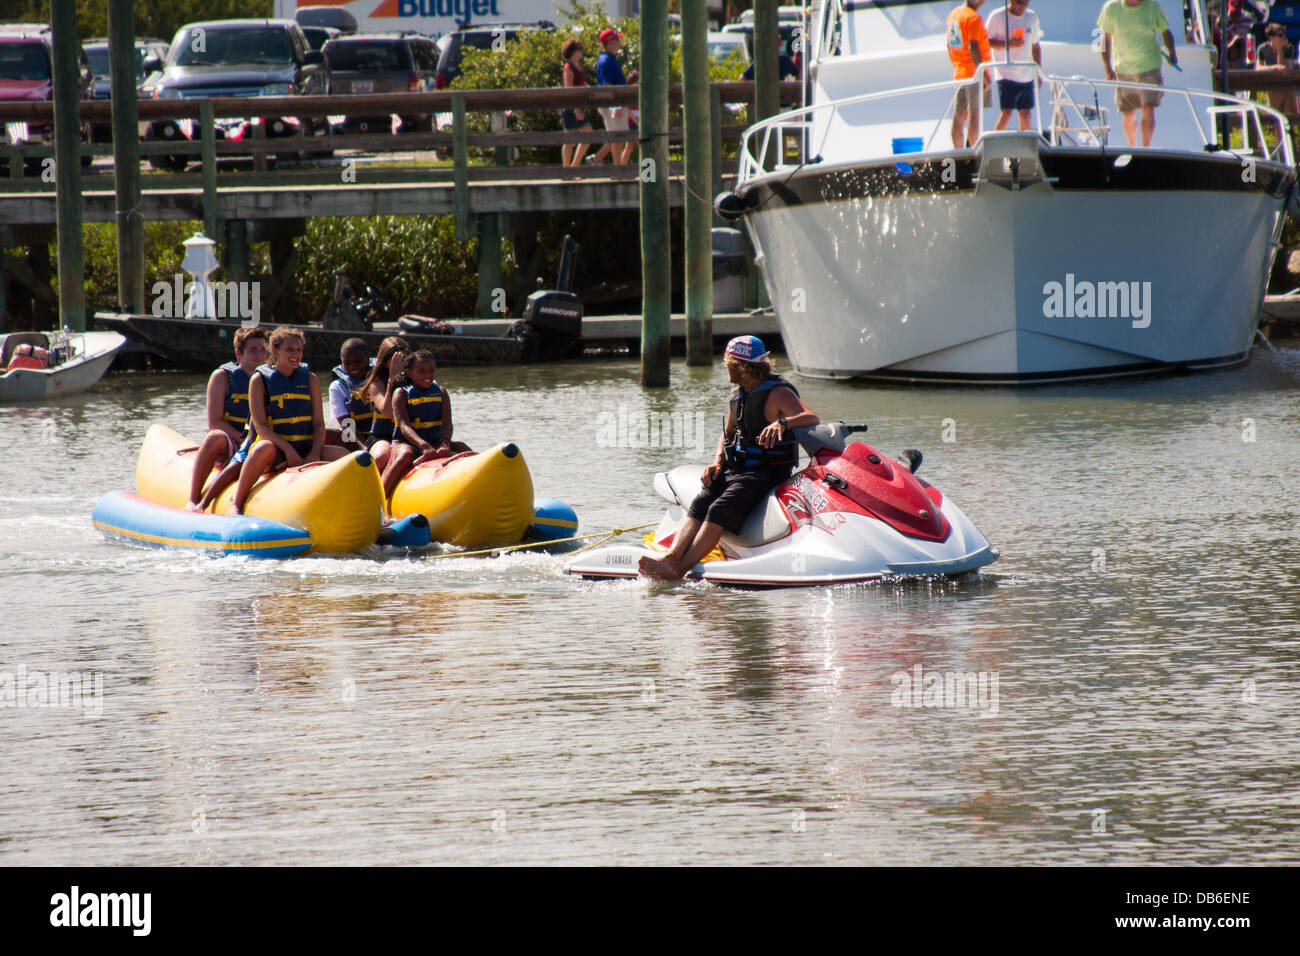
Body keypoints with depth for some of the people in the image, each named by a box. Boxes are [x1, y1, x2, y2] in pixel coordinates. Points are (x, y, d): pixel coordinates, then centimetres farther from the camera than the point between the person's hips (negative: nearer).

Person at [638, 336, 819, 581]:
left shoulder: (777, 393, -10)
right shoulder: (737, 395, 16)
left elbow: (812, 418, -25)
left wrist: (782, 423, -45)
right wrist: (718, 463, 7)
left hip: (767, 472, -8)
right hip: (735, 469, 8)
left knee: (720, 510, -27)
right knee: (699, 505, -19)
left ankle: (678, 570, -39)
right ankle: (671, 557, -36)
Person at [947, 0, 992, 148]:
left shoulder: (953, 15, 14)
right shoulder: (973, 18, -13)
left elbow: (949, 45, 20)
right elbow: (973, 47, -21)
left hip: (959, 73, 9)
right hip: (974, 74, -9)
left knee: (959, 115, 9)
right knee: (974, 113, -9)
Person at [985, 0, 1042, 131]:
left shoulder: (1032, 17, 12)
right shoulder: (997, 16, -5)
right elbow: (986, 41, -6)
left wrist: (1038, 73, 15)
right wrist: (1008, 44, -21)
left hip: (1027, 75, 5)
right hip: (1007, 75, -5)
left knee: (1026, 115, 5)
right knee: (1006, 114, -13)